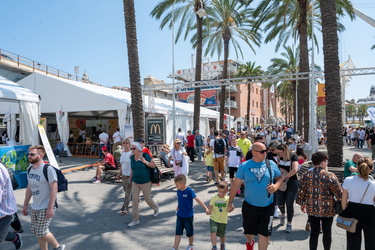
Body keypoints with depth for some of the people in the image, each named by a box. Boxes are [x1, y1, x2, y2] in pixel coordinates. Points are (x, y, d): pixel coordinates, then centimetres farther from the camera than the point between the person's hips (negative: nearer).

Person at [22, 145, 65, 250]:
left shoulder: (48, 169, -18)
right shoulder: (30, 169, 6)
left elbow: (54, 189, -19)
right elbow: (29, 188, 14)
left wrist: (50, 208, -21)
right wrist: (25, 205, 14)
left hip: (46, 207, -7)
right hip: (34, 207, 7)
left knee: (42, 232, -5)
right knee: (37, 233, 12)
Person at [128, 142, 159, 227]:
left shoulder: (145, 155, -13)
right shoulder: (132, 158, 2)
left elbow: (154, 165, -10)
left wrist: (145, 162, -23)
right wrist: (130, 179, 16)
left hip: (145, 182, -4)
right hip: (135, 182, 4)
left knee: (147, 198, 9)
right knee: (134, 200, 2)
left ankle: (156, 208, 41)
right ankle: (135, 220, 14)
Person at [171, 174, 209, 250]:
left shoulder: (189, 191, -22)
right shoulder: (178, 191, -3)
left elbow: (197, 200, -23)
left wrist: (205, 208, -27)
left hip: (188, 217, -4)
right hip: (179, 216, 5)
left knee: (189, 232, 15)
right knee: (178, 232, 6)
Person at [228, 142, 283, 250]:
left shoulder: (271, 164, -3)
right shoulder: (244, 166, -7)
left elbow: (280, 178, 8)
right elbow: (236, 184, -3)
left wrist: (276, 186, -14)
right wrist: (230, 202, -1)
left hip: (267, 206, 0)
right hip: (250, 205, 0)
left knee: (264, 233, 5)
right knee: (249, 231, 16)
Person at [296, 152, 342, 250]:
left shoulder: (306, 175, -5)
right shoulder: (330, 176, -16)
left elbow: (302, 191, 2)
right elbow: (339, 193, -12)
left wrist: (302, 204, 15)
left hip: (311, 209, 3)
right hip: (327, 210, -3)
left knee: (314, 232, 13)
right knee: (327, 232, 16)